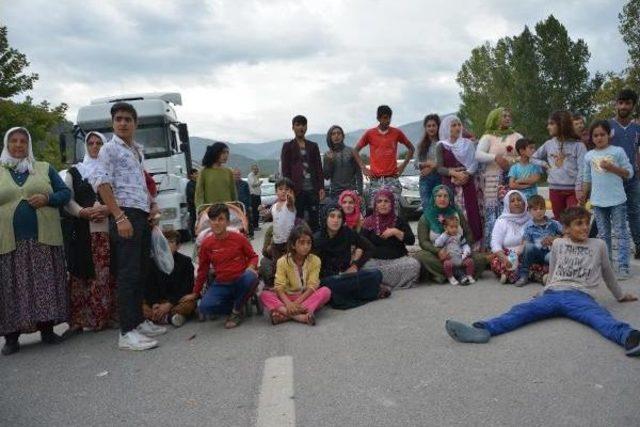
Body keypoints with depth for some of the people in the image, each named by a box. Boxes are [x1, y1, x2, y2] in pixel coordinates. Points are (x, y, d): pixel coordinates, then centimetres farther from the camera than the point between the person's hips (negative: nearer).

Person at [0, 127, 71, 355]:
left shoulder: (44, 168, 14)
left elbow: (65, 192, 10)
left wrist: (48, 199, -9)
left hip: (43, 240, 0)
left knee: (45, 284, 0)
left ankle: (47, 329, 9)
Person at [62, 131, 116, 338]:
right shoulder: (74, 171, 17)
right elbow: (68, 200, 8)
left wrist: (107, 209, -13)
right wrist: (83, 212, -10)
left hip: (108, 229, 0)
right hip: (81, 230, 1)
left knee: (108, 274, -4)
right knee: (80, 274, -4)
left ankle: (110, 315, 2)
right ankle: (78, 321, 0)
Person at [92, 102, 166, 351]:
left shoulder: (138, 151, 21)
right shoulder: (110, 149, -2)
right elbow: (102, 183, -13)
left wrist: (152, 205, 13)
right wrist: (120, 217, -21)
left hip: (143, 216, 8)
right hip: (125, 215, -8)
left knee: (141, 271, 11)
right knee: (128, 273, -10)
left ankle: (138, 321, 21)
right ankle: (127, 332, -8)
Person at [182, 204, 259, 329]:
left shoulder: (239, 238, -5)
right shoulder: (206, 244, 0)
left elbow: (253, 256, 7)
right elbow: (202, 270, 11)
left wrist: (251, 267, -17)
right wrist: (195, 293, 16)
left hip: (240, 281, -1)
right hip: (221, 285, 1)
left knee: (251, 277, -37)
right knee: (204, 307, -25)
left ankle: (236, 311, -9)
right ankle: (238, 305, 3)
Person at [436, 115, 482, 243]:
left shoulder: (468, 144, 11)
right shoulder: (442, 146, 8)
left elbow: (474, 165, 5)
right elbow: (440, 168, 0)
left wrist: (466, 175, -13)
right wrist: (455, 173, -15)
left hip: (467, 183, 1)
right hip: (450, 185, -1)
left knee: (470, 213, -4)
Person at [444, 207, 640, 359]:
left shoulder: (599, 245, 19)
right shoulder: (558, 244, 20)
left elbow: (607, 274, 31)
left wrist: (620, 295, 40)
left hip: (580, 296, -1)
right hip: (553, 293, 1)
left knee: (599, 316, -36)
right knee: (522, 310, -28)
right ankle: (482, 330, -53)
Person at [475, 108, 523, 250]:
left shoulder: (517, 136, 16)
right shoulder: (488, 137, 9)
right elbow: (478, 155, -6)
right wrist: (495, 157, -21)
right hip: (493, 179, -2)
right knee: (492, 211, -6)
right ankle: (490, 245, 1)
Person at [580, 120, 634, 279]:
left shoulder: (618, 151, -3)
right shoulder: (589, 156, 7)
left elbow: (629, 173, -4)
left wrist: (612, 168, -17)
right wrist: (583, 198, 11)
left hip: (617, 200, -3)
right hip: (598, 201, 4)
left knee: (621, 233, 1)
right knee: (603, 234, 11)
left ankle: (623, 266, 4)